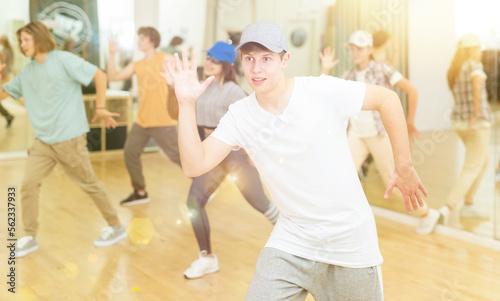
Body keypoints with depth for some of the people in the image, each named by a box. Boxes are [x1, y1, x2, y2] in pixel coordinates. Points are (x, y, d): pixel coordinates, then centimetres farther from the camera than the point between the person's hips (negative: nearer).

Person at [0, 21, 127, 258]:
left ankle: (116, 227, 20)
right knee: (28, 184, -3)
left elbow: (100, 76, -10)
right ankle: (30, 237, 13)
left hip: (69, 138, -6)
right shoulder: (27, 72, 11)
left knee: (89, 183, 4)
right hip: (43, 141, 6)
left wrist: (100, 108, -10)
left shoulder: (63, 60, -8)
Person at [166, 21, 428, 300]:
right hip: (290, 243, 2)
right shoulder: (239, 116, -7)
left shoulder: (323, 91, -17)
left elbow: (387, 98, -6)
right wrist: (187, 104, -22)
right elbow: (195, 165, -13)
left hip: (350, 240, -1)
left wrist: (404, 168, -3)